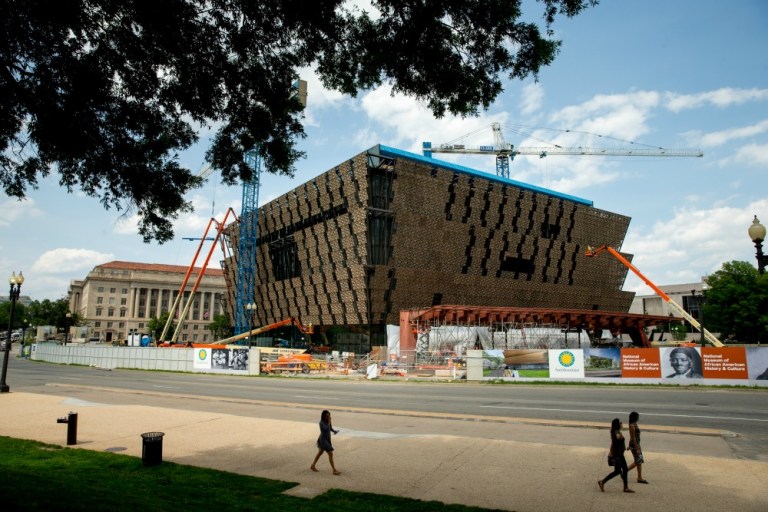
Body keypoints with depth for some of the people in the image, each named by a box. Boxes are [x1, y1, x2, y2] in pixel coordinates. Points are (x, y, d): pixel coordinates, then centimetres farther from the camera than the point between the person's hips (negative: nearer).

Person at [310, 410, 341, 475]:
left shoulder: (327, 422, 2)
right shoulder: (321, 423, -21)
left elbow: (330, 428, 11)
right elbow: (326, 428, -33)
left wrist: (334, 431, -7)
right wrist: (329, 422, -26)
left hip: (327, 439, 9)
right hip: (323, 440, -9)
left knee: (320, 453, 21)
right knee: (330, 454, -9)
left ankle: (312, 466, 37)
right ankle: (334, 470, -5)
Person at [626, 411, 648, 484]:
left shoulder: (634, 424, 9)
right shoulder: (632, 426, -20)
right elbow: (633, 438, -21)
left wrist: (629, 446, 23)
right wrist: (637, 448, -20)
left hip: (637, 444, 9)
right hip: (634, 445, -9)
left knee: (640, 461, 10)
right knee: (637, 461, -4)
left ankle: (640, 478, 16)